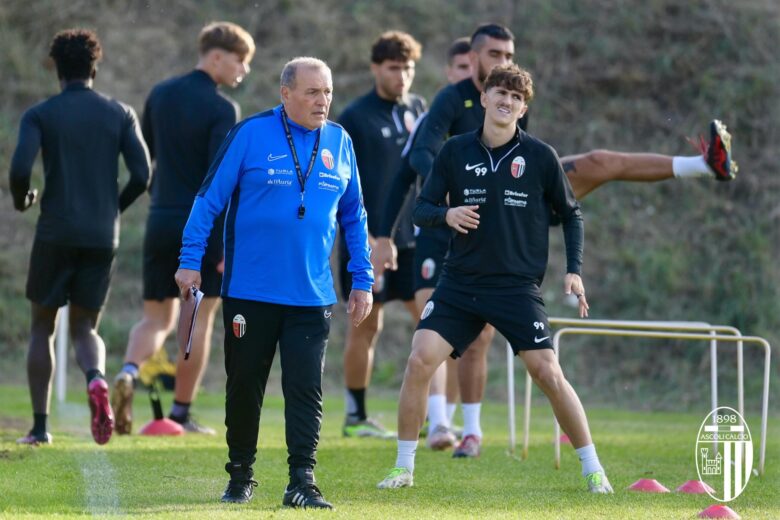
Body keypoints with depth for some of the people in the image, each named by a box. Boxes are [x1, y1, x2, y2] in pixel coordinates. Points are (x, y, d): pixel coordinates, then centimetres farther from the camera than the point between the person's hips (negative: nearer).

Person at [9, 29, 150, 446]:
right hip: (102, 237, 2)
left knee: (42, 326, 14)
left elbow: (20, 169, -14)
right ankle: (96, 379, -23)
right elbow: (141, 174, -3)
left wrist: (21, 200, 8)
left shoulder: (39, 115, -1)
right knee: (84, 328, 12)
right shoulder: (120, 114, 5)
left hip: (55, 235, -2)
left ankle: (40, 426, 8)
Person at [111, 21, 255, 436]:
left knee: (157, 318, 10)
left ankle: (129, 372, -19)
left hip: (160, 223, 5)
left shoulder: (160, 95, 9)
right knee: (200, 319, 7)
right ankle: (181, 413, 9)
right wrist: (229, 243, -16)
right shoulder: (222, 110, -11)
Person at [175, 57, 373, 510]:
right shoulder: (251, 134, -7)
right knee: (244, 387, 8)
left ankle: (302, 481, -5)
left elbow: (354, 216, 14)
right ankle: (241, 476, 23)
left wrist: (363, 280, 11)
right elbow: (210, 197, -2)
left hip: (313, 297, 2)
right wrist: (191, 260, -6)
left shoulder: (340, 143, 5)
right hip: (250, 293, -2)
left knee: (306, 390, -6)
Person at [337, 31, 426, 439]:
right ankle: (356, 417, 11)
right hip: (368, 240, -5)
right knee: (366, 327, 1)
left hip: (414, 238, 5)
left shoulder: (418, 109, 9)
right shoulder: (354, 118, -7)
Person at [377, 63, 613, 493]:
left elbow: (571, 214, 8)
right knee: (419, 360, -12)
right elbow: (421, 208, 6)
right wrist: (446, 214, -17)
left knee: (548, 373, -10)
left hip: (518, 285, -2)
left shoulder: (540, 156, -2)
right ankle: (403, 467, 2)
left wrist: (574, 270, -2)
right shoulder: (455, 152, 2)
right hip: (460, 282, 2)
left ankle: (593, 470, 4)